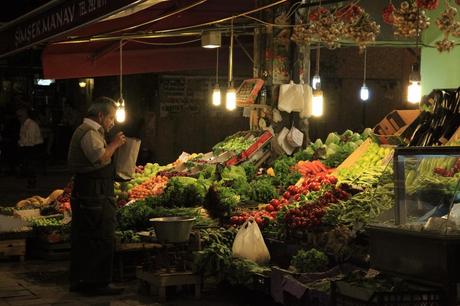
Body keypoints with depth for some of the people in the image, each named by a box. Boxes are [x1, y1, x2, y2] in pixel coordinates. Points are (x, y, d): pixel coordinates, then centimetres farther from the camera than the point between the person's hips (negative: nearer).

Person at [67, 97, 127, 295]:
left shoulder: (85, 131, 21)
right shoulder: (90, 133, -14)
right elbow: (100, 157, -27)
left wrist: (114, 145, 16)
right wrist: (115, 144, -12)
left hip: (83, 193, 11)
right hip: (94, 195, -11)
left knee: (82, 238, 14)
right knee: (102, 239, -7)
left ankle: (79, 280, 21)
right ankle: (98, 283, -4)